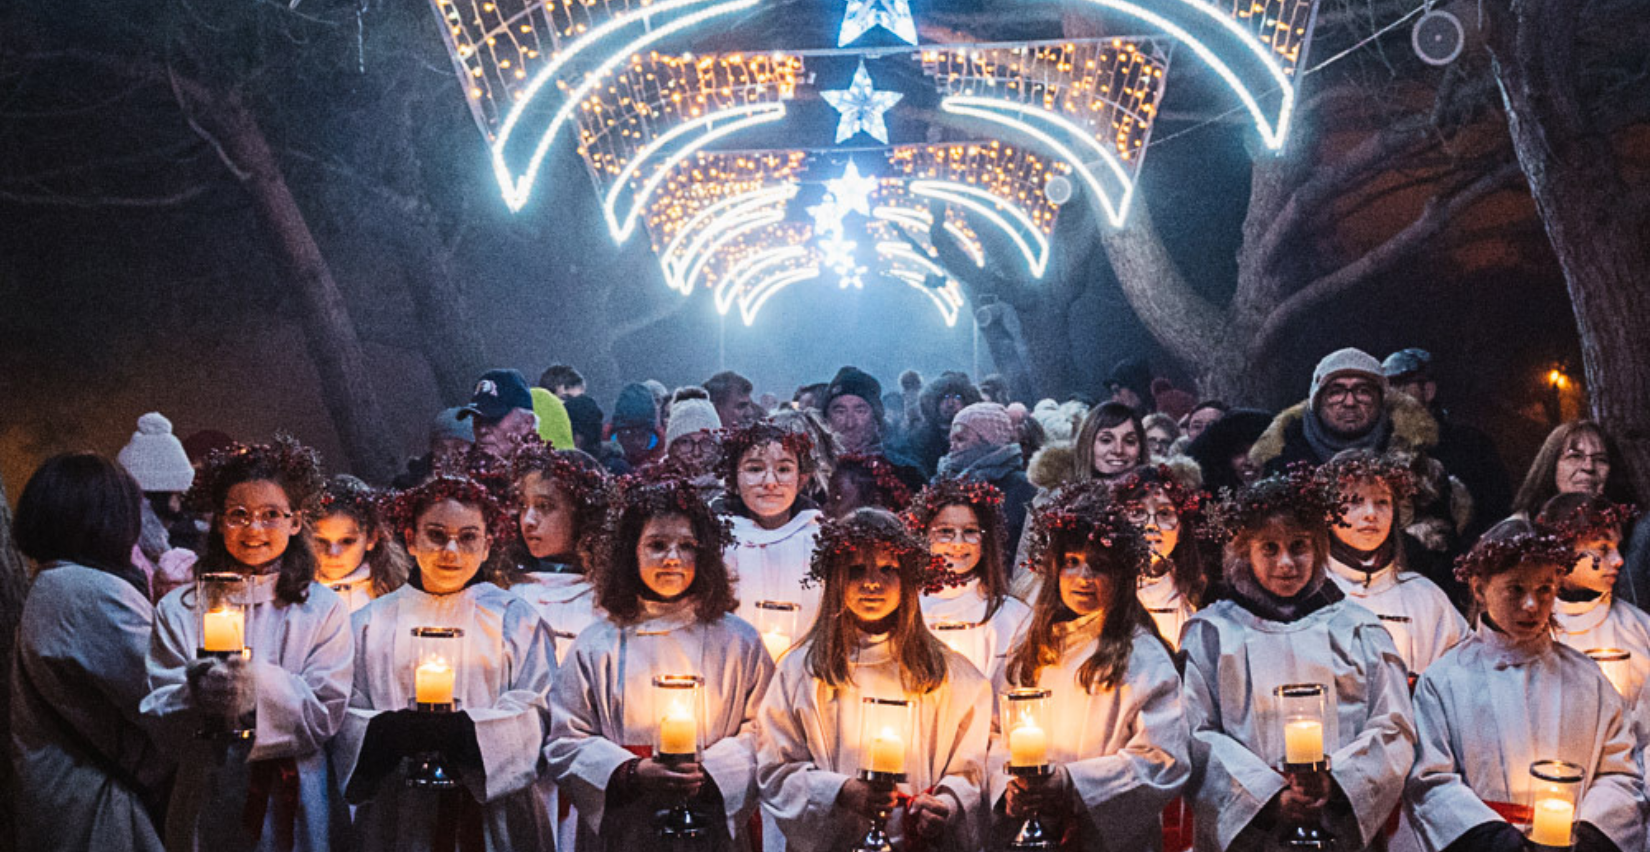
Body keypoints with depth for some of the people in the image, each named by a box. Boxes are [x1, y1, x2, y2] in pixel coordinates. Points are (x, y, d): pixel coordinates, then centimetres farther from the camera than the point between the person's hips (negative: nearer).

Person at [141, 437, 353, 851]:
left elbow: (324, 717, -9)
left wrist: (259, 681, -25)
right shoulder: (178, 610, 2)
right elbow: (159, 722, -4)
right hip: (207, 810, 1)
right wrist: (197, 689, -25)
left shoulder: (323, 609, -1)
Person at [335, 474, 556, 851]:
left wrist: (458, 730, -19)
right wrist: (391, 730, -18)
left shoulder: (514, 618, 8)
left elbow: (535, 715, -3)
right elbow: (346, 718, 4)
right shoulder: (371, 623, 12)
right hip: (396, 817, 1)